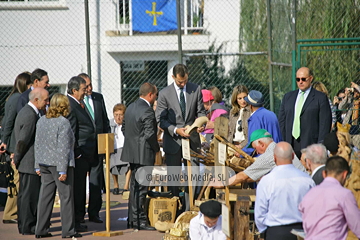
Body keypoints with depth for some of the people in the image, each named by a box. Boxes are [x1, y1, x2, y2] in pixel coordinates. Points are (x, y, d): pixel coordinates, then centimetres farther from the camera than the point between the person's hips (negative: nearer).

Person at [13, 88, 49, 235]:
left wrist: (17, 158, 18)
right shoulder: (30, 115, -20)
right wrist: (17, 159, -8)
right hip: (30, 162, -11)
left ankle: (24, 226, 22)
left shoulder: (25, 111, 14)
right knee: (30, 194, -4)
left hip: (26, 163, 11)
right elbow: (23, 140, -20)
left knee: (25, 194, 15)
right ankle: (28, 227, 0)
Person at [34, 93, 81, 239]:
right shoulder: (63, 123, -13)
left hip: (44, 163, 7)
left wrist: (38, 165, 17)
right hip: (59, 164, -7)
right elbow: (63, 148, -16)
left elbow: (37, 144, 12)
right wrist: (63, 170, -15)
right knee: (66, 196, 1)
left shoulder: (41, 121, 8)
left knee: (45, 196, 10)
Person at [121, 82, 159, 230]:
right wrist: (157, 148, -7)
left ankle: (132, 218, 22)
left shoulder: (131, 107, 10)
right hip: (143, 154, -9)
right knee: (140, 188, -5)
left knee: (134, 186, 16)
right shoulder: (147, 111, -18)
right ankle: (139, 221, -3)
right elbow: (150, 134, -22)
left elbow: (124, 128, 18)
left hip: (131, 151, 9)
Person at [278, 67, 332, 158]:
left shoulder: (321, 98, 3)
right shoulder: (288, 97, 18)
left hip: (310, 144, -4)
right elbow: (282, 120, 17)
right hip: (290, 145, 4)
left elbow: (325, 124, -3)